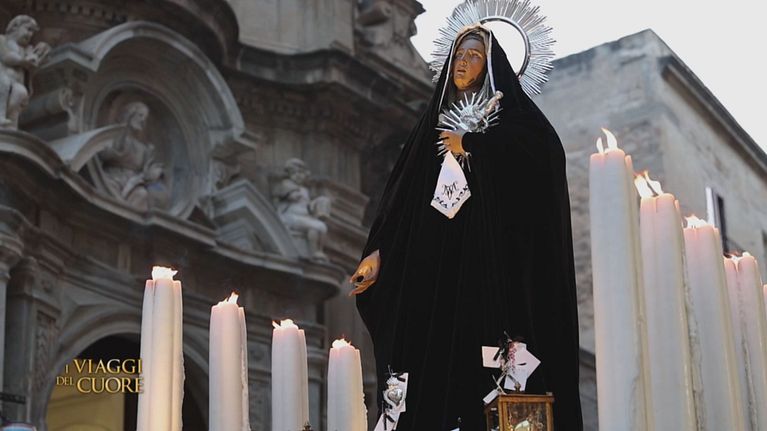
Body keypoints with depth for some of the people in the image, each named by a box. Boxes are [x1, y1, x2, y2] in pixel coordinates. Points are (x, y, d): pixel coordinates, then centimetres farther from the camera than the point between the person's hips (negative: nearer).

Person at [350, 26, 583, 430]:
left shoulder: (508, 110, 8)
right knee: (434, 358, -6)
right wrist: (379, 250, 5)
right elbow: (401, 193, 16)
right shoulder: (435, 122, 21)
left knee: (488, 349, -15)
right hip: (436, 263, 4)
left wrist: (471, 143, -8)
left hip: (491, 260, -4)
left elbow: (546, 147, -14)